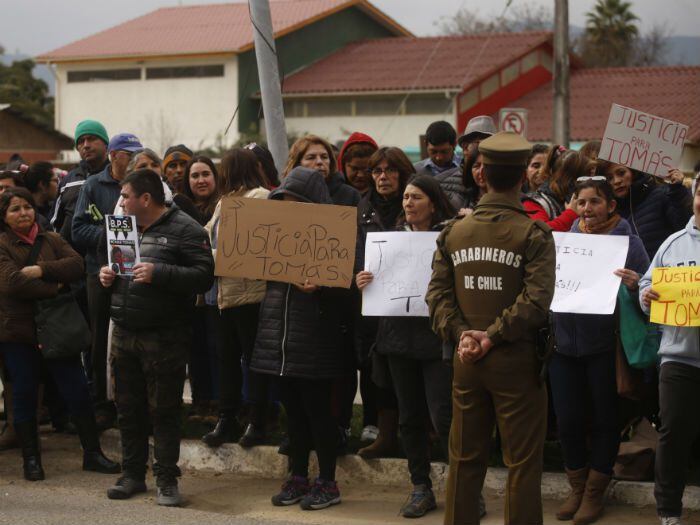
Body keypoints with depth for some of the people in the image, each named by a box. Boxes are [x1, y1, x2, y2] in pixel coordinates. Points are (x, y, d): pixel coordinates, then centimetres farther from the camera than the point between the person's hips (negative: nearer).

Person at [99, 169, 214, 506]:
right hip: (124, 334, 7)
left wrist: (159, 273, -26)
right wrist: (107, 277, 5)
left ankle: (167, 481, 9)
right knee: (128, 409, 13)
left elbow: (204, 276, -17)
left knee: (163, 411, 0)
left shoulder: (184, 229, -9)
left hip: (164, 337, -7)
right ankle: (133, 475, 24)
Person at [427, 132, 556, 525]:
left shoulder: (455, 232, 4)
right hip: (516, 360, -4)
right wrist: (494, 336, -14)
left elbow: (438, 292, -2)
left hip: (466, 360, 4)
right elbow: (536, 299, -19)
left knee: (465, 458, 13)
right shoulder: (534, 234, -10)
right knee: (523, 460, 3)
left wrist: (460, 334, -6)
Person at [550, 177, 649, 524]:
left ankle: (594, 492, 23)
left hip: (605, 347, -3)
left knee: (603, 419, 8)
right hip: (565, 342, 3)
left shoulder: (628, 242, -5)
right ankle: (576, 487, 27)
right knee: (568, 419, 8)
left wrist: (634, 286, -27)